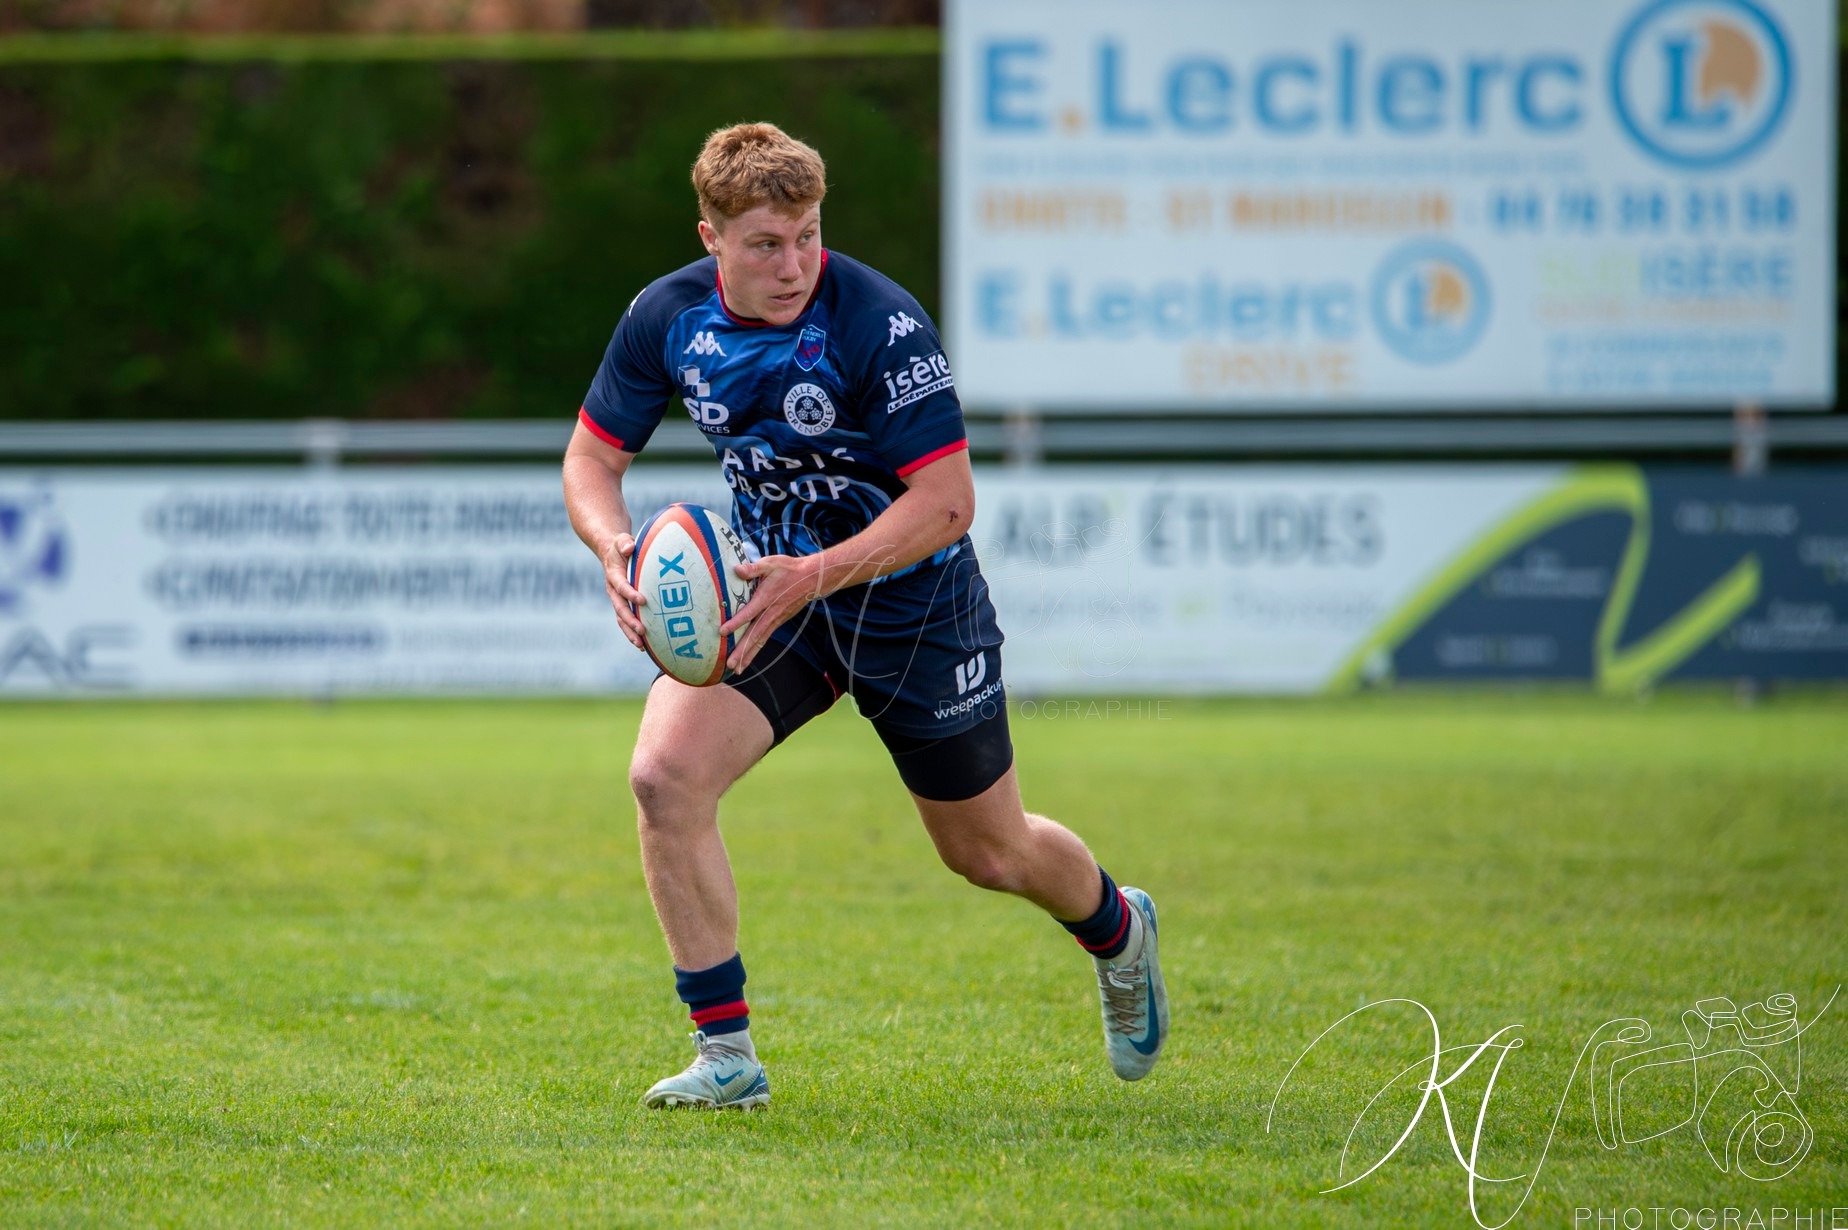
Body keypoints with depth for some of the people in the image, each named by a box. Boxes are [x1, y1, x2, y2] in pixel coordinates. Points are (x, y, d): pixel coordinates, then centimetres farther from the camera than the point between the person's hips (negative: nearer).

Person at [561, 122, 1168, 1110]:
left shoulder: (879, 322, -27)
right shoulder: (667, 317, -13)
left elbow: (946, 500, -27)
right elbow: (593, 453, -1)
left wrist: (816, 574, -38)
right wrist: (613, 544, -24)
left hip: (912, 602, -4)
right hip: (775, 591, 4)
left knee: (990, 853, 12)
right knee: (665, 775, -21)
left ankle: (1118, 930, 49)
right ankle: (726, 1054, -10)